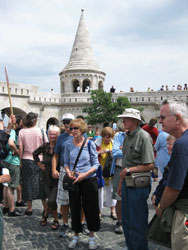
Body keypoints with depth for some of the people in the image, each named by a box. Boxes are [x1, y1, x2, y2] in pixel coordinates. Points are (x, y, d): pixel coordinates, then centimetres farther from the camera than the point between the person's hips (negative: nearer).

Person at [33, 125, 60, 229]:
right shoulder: (45, 146, 1)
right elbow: (35, 154, 19)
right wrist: (40, 164, 11)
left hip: (57, 179, -4)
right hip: (47, 178, 4)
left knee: (51, 201, -10)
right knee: (51, 201, 10)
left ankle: (46, 215, 19)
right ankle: (56, 220, 32)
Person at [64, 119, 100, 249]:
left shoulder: (90, 144, -7)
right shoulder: (69, 144, 1)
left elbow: (96, 164, -4)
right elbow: (66, 162, 9)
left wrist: (84, 174, -16)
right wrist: (69, 172, -10)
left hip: (89, 180, -2)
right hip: (74, 181, 2)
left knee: (90, 208, 7)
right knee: (75, 208, 11)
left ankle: (92, 236, 26)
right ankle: (76, 235, 31)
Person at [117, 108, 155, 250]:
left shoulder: (144, 137, -15)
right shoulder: (128, 137, 11)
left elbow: (150, 165, -19)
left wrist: (128, 170, -17)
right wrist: (121, 183, 17)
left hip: (138, 185, -8)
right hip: (127, 184, 9)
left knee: (138, 223, 4)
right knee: (126, 221, 19)